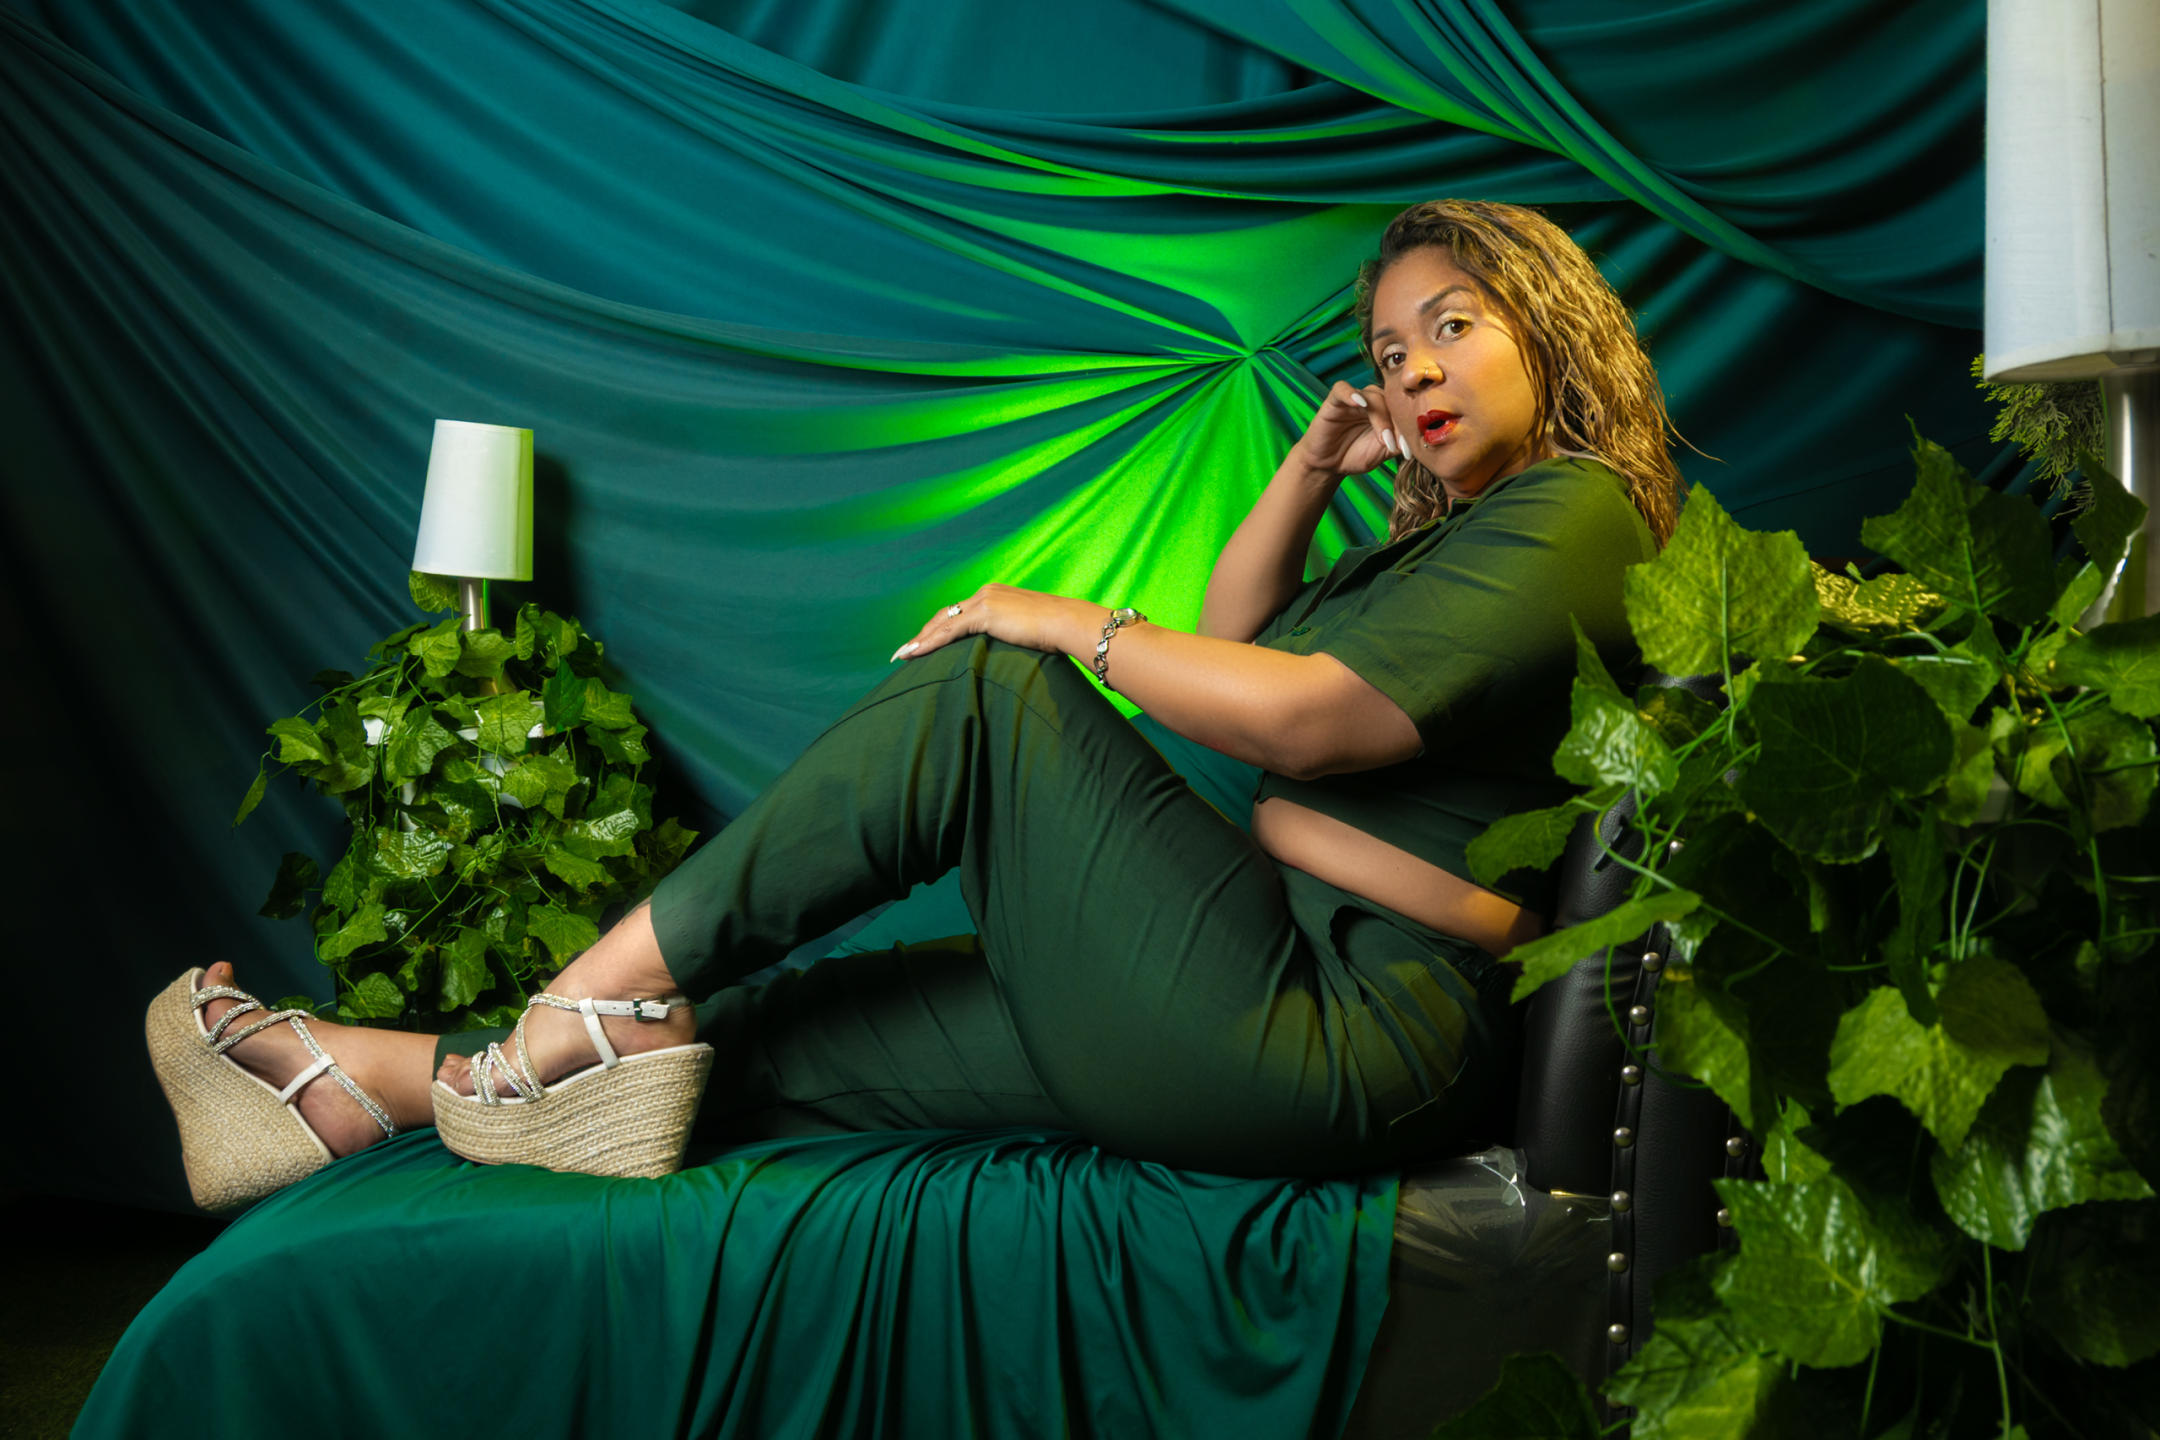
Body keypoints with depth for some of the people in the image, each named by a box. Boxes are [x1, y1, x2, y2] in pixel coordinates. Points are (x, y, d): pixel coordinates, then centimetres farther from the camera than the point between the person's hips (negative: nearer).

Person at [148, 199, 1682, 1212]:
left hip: (1350, 1043, -9)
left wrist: (1070, 625, -8)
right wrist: (1313, 469, 14)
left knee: (983, 692, -13)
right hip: (1287, 979, 9)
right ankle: (374, 1084, 4)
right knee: (797, 1020, 0)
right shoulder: (1452, 532, 22)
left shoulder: (1571, 509, -8)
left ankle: (616, 985, -7)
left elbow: (1296, 716, -20)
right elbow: (1235, 636, 26)